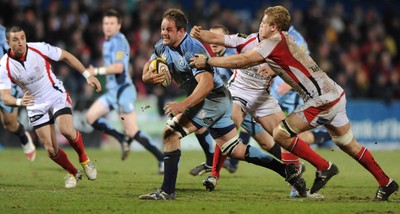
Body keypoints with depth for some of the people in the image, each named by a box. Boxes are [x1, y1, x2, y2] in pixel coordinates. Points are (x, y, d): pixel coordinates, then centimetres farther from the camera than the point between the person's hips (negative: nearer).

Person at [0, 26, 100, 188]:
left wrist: (87, 75, -6)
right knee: (51, 150, -4)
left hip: (56, 95, -1)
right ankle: (72, 173, 24)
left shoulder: (39, 48, -17)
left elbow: (66, 56, -3)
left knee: (66, 130, -27)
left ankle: (84, 159, 2)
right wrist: (19, 102, -44)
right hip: (36, 106, 1)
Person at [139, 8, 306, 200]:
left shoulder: (192, 49, -22)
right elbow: (148, 67, 17)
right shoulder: (162, 47, 4)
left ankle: (167, 191, -15)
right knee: (234, 150, 14)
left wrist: (183, 105, -40)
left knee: (170, 133, -17)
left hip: (213, 100, -10)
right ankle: (286, 170, 18)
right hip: (216, 103, 10)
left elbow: (207, 83, -31)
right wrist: (148, 77, -9)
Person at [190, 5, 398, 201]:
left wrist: (207, 61, -12)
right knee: (348, 145, 19)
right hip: (334, 94, 10)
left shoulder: (276, 41, -13)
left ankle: (324, 167, 0)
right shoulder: (283, 41, 14)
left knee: (281, 134, -9)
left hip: (324, 100, -10)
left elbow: (241, 60, -18)